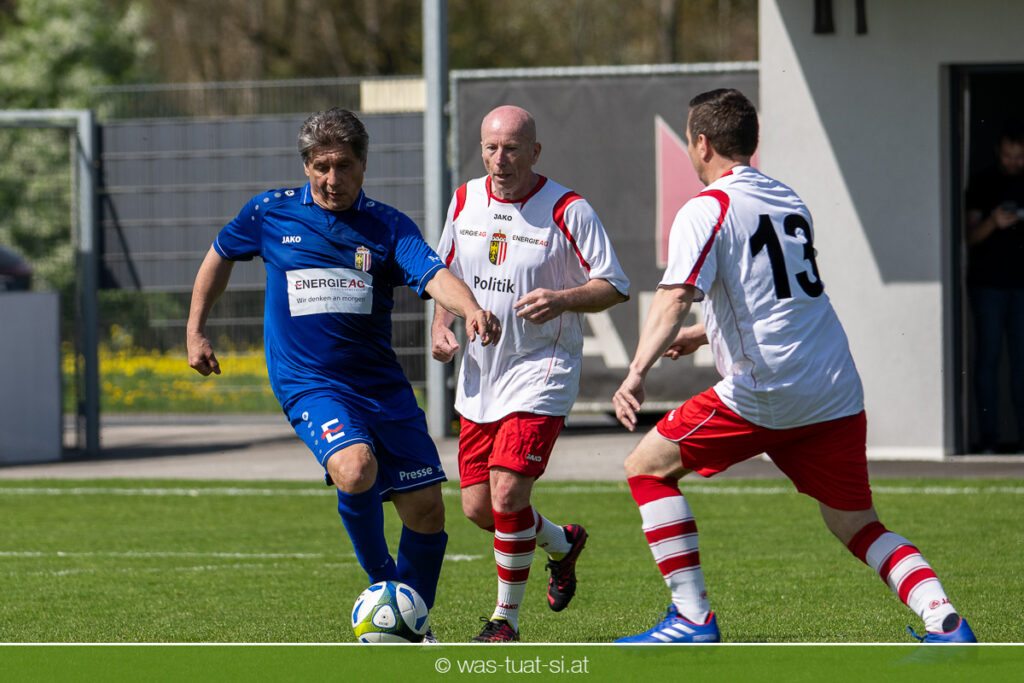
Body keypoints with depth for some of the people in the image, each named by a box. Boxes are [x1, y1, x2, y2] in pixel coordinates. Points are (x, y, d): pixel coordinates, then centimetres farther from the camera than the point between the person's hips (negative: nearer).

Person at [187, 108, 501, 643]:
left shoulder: (387, 227, 2)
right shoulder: (270, 214, 3)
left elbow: (434, 275, -16)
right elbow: (221, 256, 21)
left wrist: (472, 311, -36)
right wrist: (196, 331, 19)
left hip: (381, 383, 3)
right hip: (307, 383, -3)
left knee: (425, 508, -1)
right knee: (356, 469, -31)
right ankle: (382, 585, -6)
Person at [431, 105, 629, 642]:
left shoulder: (567, 210, -12)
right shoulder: (465, 201, 5)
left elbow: (613, 287, -9)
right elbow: (449, 272, 20)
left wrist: (560, 300, -26)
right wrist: (440, 325, 3)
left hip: (540, 371, -6)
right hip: (478, 376, 6)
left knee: (507, 492, -19)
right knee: (478, 507, 6)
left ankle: (506, 618, -1)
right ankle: (562, 542, 37)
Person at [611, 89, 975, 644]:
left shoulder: (707, 209, -4)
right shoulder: (790, 202, 19)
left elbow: (673, 300, -19)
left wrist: (637, 374, -28)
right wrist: (704, 334, 38)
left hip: (765, 391, -7)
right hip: (837, 392, 7)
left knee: (647, 467, 7)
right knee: (855, 524, 13)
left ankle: (692, 618, 1)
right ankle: (943, 618, -8)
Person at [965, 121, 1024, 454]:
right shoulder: (983, 183, 5)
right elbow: (972, 235, 1)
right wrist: (993, 223, -19)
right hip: (987, 282, -2)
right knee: (988, 357, -6)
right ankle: (988, 436, -6)